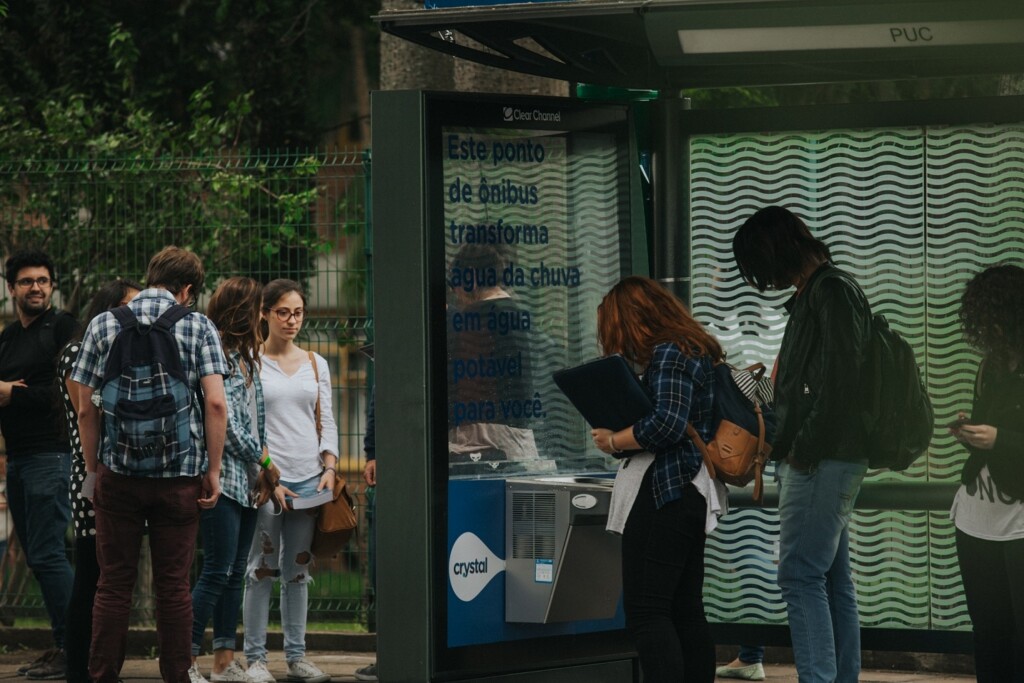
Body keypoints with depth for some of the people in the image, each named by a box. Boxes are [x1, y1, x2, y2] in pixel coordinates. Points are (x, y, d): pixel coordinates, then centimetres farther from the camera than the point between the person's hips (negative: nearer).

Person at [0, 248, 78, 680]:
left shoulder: (64, 328, -5)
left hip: (51, 453, -8)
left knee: (47, 553, -12)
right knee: (37, 555, 9)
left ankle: (71, 648, -8)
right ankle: (64, 648, 13)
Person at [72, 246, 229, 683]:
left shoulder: (104, 325, 3)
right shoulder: (198, 327, -1)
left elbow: (86, 410, 1)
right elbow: (215, 404, -9)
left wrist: (93, 469, 10)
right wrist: (213, 470, -1)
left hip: (119, 472, 1)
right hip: (181, 475, -1)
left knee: (114, 584, 6)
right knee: (173, 587, 6)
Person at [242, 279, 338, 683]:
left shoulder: (315, 364, 13)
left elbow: (327, 422, 14)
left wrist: (329, 468, -1)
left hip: (309, 479, 4)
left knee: (299, 570, 7)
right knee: (262, 569, -4)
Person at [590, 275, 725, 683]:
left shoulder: (668, 355, -12)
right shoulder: (699, 351, 18)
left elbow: (666, 423, -23)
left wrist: (613, 441, -11)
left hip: (663, 494, -10)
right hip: (693, 493, 10)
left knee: (645, 611, -11)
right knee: (686, 610, 11)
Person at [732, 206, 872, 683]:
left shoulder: (832, 291, -11)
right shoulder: (813, 295, 19)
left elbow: (840, 383, -20)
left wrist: (803, 452, -16)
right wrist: (782, 444, 12)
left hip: (821, 463, -10)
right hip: (818, 461, 10)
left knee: (801, 576, -12)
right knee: (833, 580, 9)